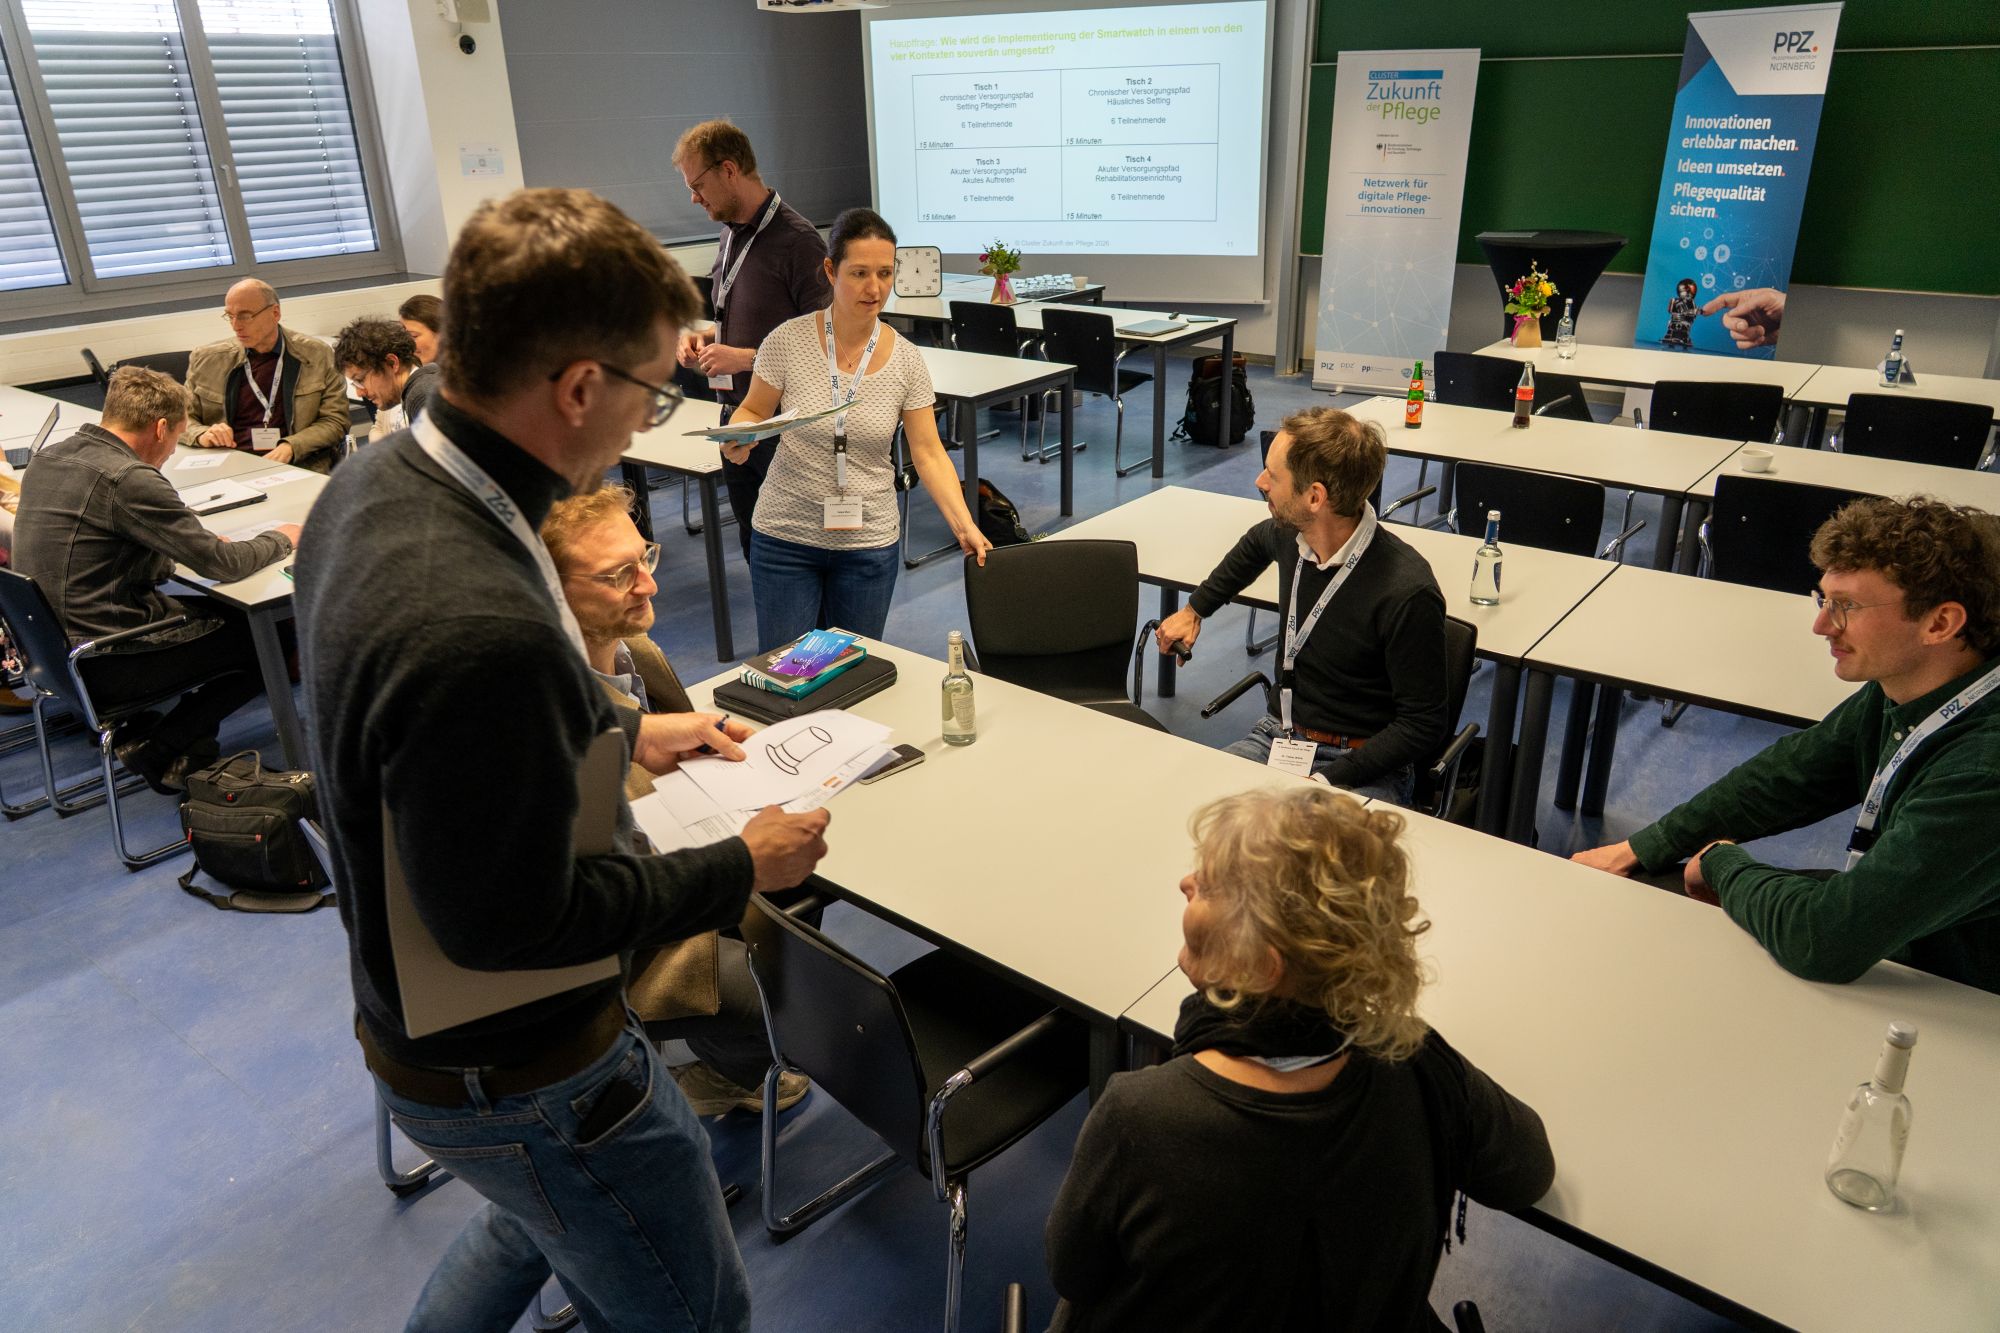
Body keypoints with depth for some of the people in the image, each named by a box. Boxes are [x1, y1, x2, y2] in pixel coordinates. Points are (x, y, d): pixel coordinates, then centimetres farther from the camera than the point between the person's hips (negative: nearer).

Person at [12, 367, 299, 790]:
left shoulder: (47, 459, 6)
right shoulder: (129, 480, -22)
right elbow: (223, 565, -18)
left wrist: (198, 544, 13)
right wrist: (281, 539, 1)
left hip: (48, 645, 9)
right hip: (104, 666, -9)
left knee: (217, 609, 23)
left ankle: (132, 726, 17)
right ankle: (158, 749, 4)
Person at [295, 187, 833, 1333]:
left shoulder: (375, 479, -7)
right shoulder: (478, 626, -39)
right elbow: (515, 924, -29)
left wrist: (623, 731, 8)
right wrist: (742, 870, -17)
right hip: (516, 1080, -9)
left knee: (546, 1217, 36)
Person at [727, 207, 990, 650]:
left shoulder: (906, 361, -6)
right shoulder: (788, 340, -10)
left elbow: (928, 454, -4)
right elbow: (753, 411, 4)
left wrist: (965, 526, -15)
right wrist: (739, 437, -20)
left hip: (869, 545, 1)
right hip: (785, 537, -1)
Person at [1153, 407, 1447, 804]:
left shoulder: (1406, 593, -21)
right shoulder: (1288, 534, -1)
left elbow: (1422, 726, -16)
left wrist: (1325, 783, -22)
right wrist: (1195, 608, 28)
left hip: (1364, 768, -6)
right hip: (1277, 737, 6)